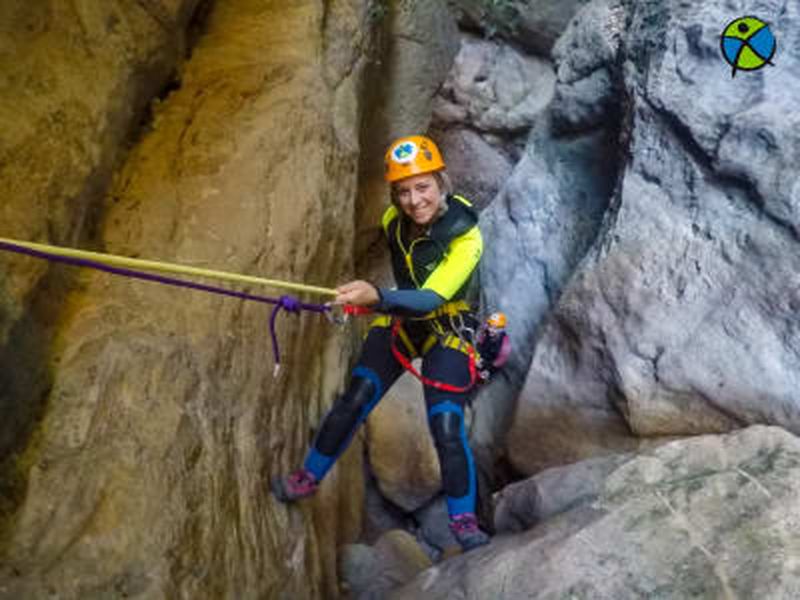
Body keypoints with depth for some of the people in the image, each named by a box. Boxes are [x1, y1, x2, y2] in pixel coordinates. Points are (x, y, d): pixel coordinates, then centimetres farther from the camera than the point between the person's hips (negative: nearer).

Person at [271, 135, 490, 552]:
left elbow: (432, 298, -42)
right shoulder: (393, 220, -12)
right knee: (354, 401, -1)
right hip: (399, 322, 5)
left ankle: (463, 519, 2)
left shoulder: (465, 236, -29)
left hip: (446, 332, -5)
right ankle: (309, 477, 18)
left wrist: (378, 297, -57)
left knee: (446, 425, -15)